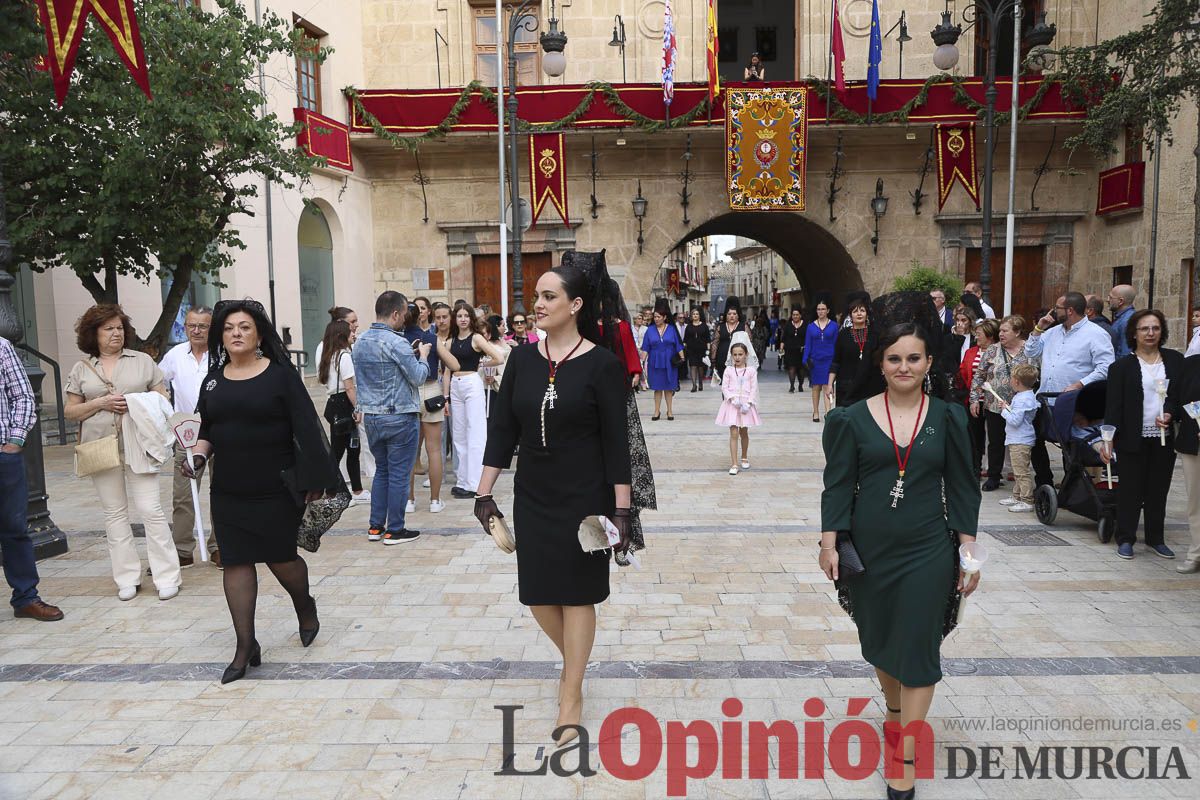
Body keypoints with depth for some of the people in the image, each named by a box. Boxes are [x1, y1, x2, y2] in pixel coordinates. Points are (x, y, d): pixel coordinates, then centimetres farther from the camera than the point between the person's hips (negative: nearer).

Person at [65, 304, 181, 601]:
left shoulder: (143, 361, 7)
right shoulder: (81, 369, 9)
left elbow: (162, 397, 8)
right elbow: (69, 411, 7)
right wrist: (100, 403, -9)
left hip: (138, 446, -2)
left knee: (151, 509, -6)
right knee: (114, 512, 7)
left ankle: (166, 576, 0)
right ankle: (127, 578, 15)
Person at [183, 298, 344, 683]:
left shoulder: (280, 374, -6)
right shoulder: (213, 380, 9)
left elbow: (306, 429, -8)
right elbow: (207, 431, 17)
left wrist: (313, 482, -12)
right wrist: (198, 455, -5)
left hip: (276, 489, -4)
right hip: (229, 491, 4)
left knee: (280, 558, 6)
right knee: (236, 563, 3)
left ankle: (305, 606, 38)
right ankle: (246, 647, 13)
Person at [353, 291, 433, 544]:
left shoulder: (359, 342, 8)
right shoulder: (396, 343, -17)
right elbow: (418, 377, -14)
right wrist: (423, 355, 3)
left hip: (370, 416, 7)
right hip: (399, 417, -7)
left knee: (381, 470, 18)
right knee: (399, 474, 2)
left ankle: (375, 526, 21)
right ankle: (395, 530, 9)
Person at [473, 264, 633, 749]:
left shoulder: (602, 365, -10)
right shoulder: (522, 360, 2)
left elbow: (615, 442, -10)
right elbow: (501, 429, 4)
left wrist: (621, 510, -12)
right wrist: (484, 493, 2)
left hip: (584, 497, -4)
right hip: (533, 496, 4)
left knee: (577, 593, 6)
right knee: (538, 594, 10)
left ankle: (571, 695, 22)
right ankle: (573, 660, 40)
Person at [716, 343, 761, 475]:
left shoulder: (751, 371, 0)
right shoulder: (728, 370, 1)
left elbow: (754, 389, -3)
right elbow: (724, 387, -2)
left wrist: (748, 403, -13)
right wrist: (733, 399, -16)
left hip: (746, 404, 1)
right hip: (732, 404, -1)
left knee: (744, 432, 14)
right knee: (733, 433, -7)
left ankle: (744, 458, 36)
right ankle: (734, 464, -7)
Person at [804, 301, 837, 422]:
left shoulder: (834, 326, 3)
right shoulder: (811, 326, 6)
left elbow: (836, 344, 3)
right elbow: (807, 345, 6)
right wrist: (805, 361, -2)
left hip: (829, 360, -2)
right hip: (815, 360, 2)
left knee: (827, 386, -8)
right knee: (816, 387, 8)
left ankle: (827, 412, -13)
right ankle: (815, 413, 17)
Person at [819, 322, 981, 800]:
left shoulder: (947, 418, -2)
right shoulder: (853, 419, -3)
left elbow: (962, 489, 2)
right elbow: (839, 485, -2)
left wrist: (969, 551, -1)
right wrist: (829, 543, -8)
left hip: (927, 551, -1)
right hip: (868, 550, 1)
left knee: (918, 649, 1)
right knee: (878, 639, 17)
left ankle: (904, 760, 11)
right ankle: (894, 713, 44)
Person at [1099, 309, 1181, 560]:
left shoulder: (1175, 360, 7)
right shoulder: (1122, 366, -2)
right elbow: (1113, 405, -6)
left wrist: (1170, 414, -12)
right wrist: (1107, 438, -14)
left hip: (1165, 438, 3)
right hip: (1133, 439, -3)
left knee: (1159, 490, 11)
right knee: (1130, 490, 3)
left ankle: (1155, 538, 24)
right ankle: (1125, 539, 13)